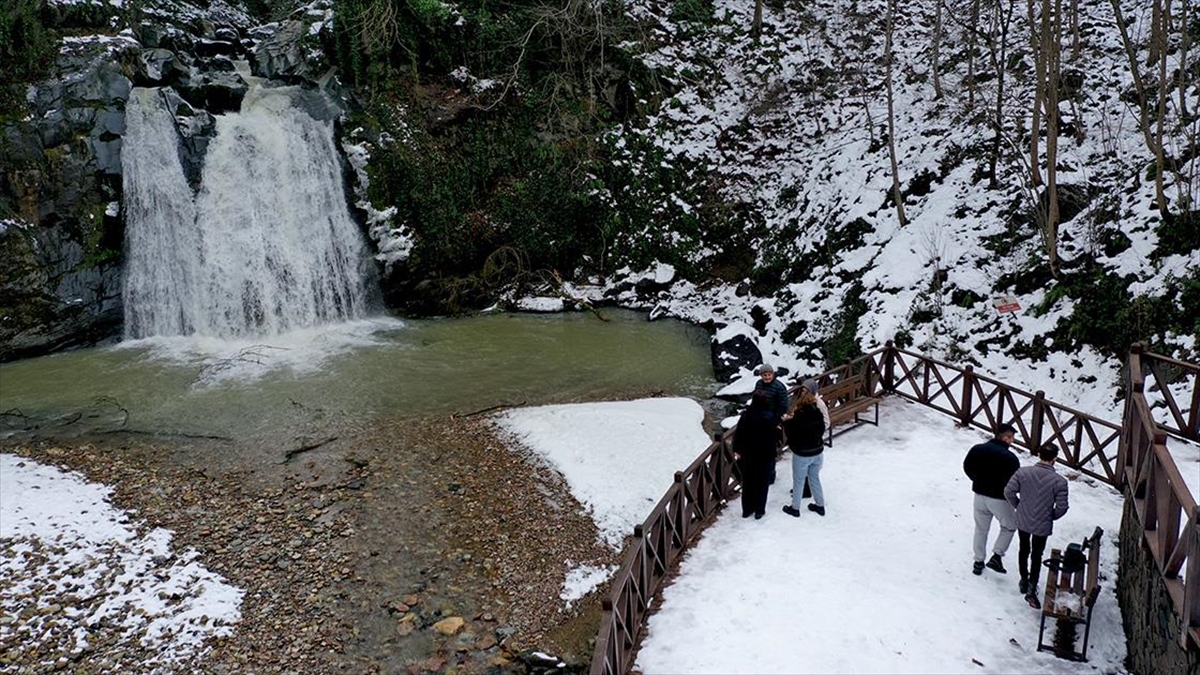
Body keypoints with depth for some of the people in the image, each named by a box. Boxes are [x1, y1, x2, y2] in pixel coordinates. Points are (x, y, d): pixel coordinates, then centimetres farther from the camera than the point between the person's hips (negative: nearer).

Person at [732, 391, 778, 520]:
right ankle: (759, 511, 21)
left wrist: (737, 450, 10)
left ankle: (746, 509, 27)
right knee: (762, 483, 13)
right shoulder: (770, 417, -20)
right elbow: (775, 437, -13)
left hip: (747, 455, 3)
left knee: (747, 482, 17)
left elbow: (738, 434, -3)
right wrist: (778, 429, 9)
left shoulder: (745, 415, -10)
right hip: (765, 456, -3)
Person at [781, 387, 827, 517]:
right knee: (815, 478, 23)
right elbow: (822, 429, 6)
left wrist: (786, 421, -2)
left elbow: (791, 433, -16)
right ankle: (820, 505, 34)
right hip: (817, 452, 5)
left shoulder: (799, 415, -24)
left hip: (802, 454, -5)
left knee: (798, 481, 12)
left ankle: (795, 508, 26)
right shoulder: (818, 411, -6)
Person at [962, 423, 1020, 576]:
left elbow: (967, 467, 7)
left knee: (981, 529, 19)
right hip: (999, 499, -5)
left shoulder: (977, 449, -4)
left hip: (980, 495, 5)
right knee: (1009, 527, 21)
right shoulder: (1009, 457, -21)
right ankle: (996, 557, 13)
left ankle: (978, 562, 26)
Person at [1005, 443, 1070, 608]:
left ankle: (1024, 581, 37)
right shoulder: (1060, 482, -19)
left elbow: (1009, 492, -11)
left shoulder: (1023, 473, -15)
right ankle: (1031, 588, 5)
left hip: (1023, 521, 2)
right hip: (1043, 526, -2)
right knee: (1037, 556, 14)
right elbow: (1062, 507, -15)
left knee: (1023, 550, 23)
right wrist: (1051, 516, 6)